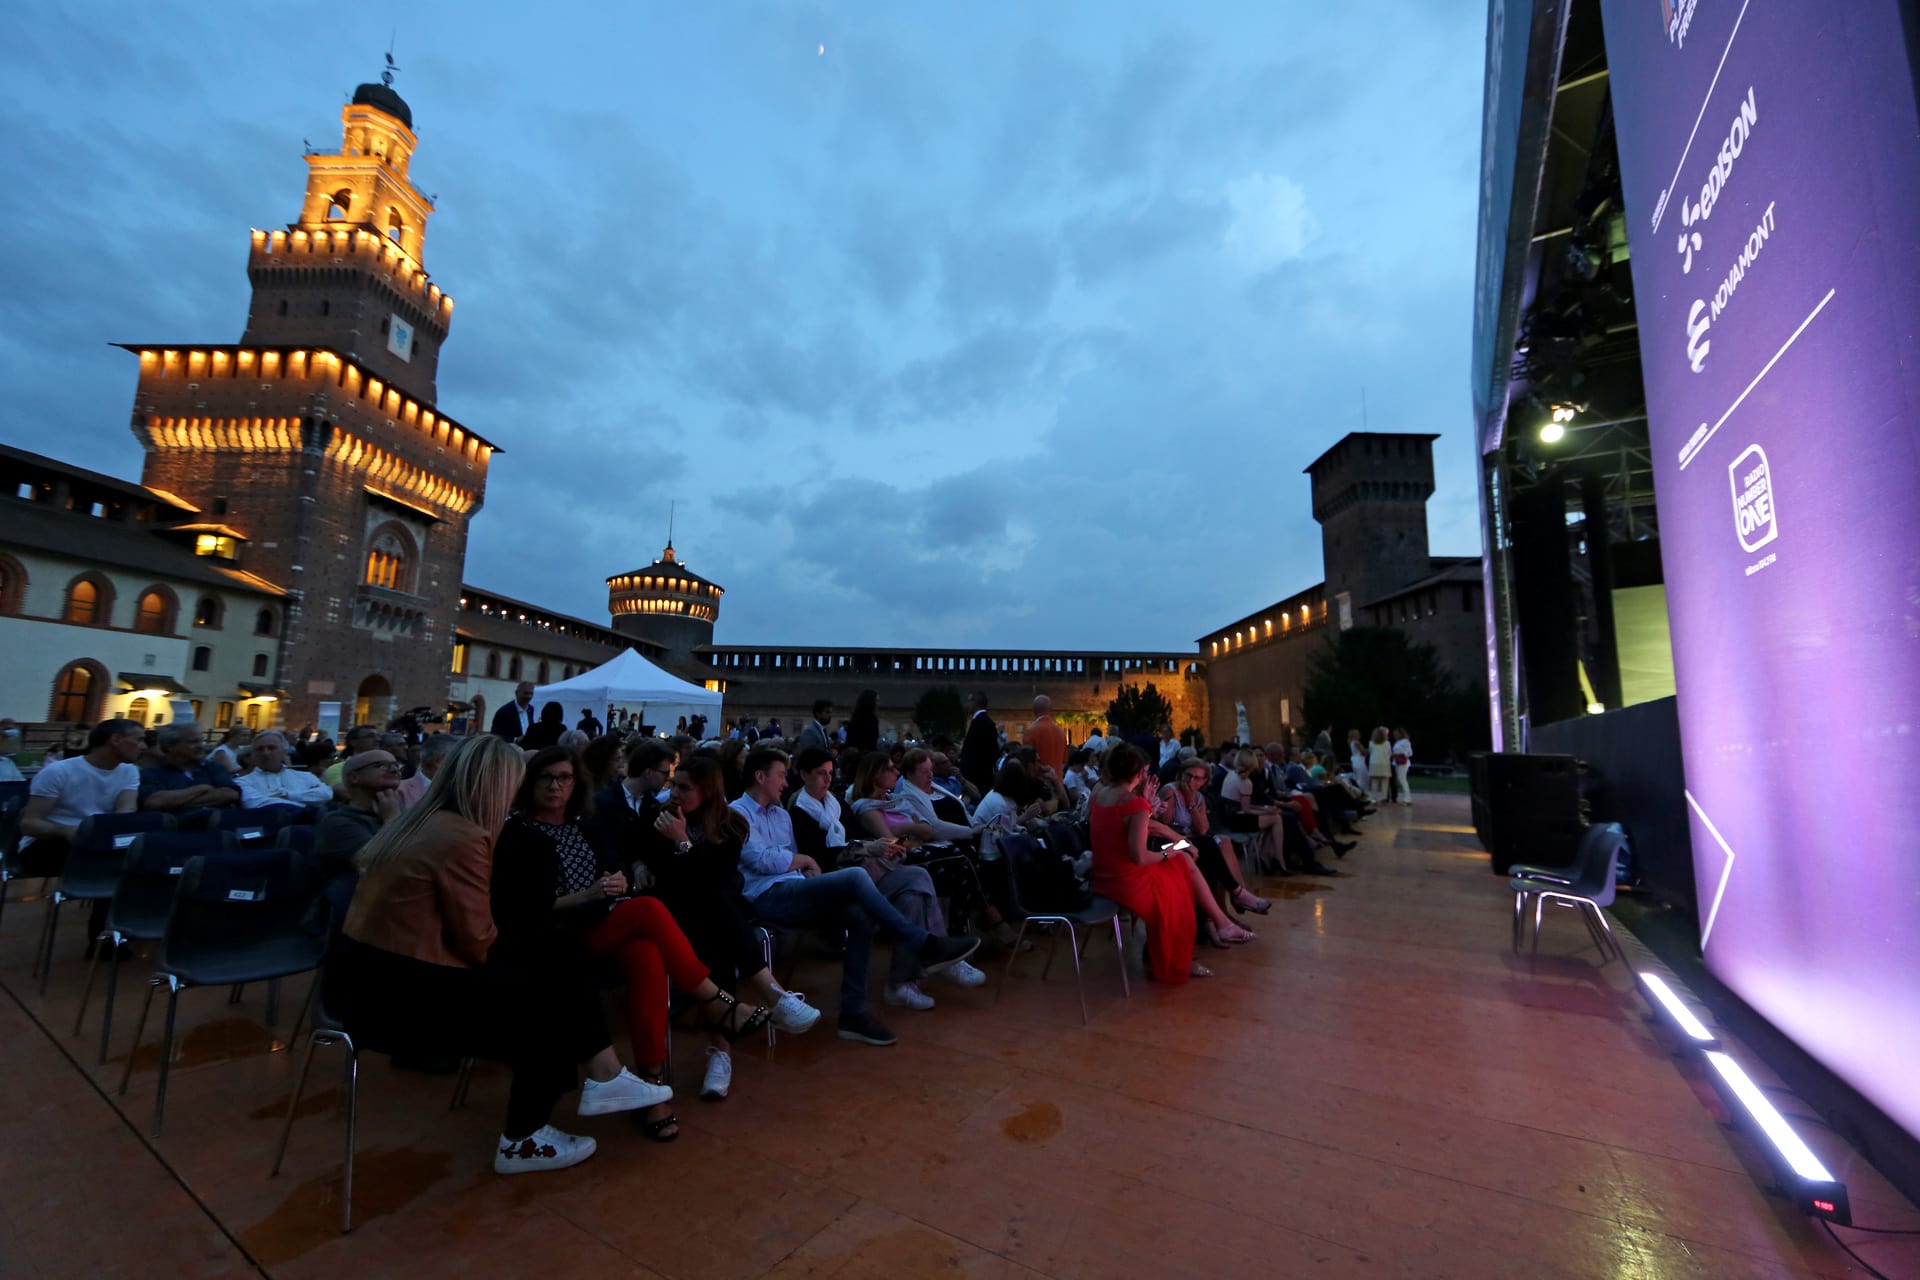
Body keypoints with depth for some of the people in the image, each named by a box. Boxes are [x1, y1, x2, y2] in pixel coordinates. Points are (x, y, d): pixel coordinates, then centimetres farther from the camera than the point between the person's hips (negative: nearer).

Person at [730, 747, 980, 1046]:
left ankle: (853, 1012, -12)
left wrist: (810, 873, -2)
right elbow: (761, 861, -15)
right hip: (768, 897, -8)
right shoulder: (737, 813, -2)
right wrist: (805, 860, -1)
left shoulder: (782, 815, 23)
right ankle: (925, 946, -19)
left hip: (794, 892, 8)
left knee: (861, 916, -18)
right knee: (856, 877, -26)